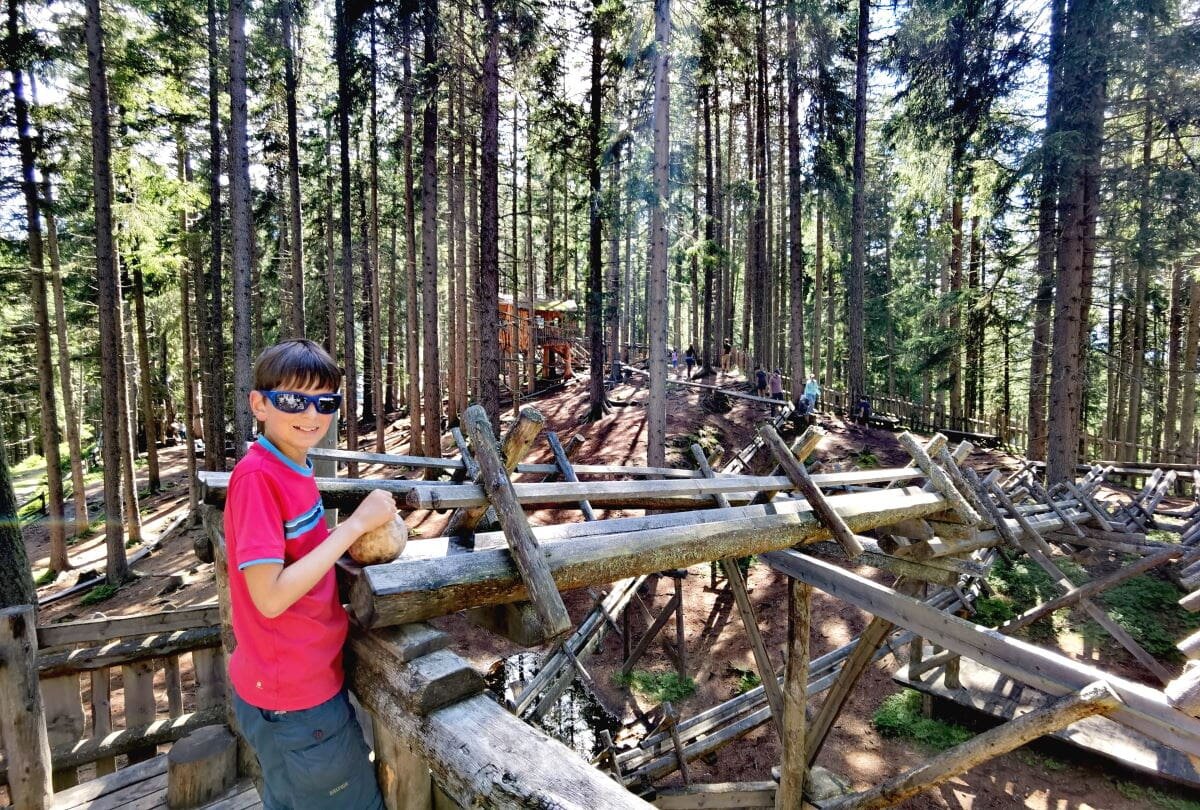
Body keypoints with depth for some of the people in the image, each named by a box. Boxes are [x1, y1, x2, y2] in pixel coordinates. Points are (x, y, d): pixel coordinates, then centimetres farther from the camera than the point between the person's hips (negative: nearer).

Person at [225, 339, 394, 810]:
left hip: (310, 678, 8)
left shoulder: (296, 467, 2)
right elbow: (270, 597, -26)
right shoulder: (257, 475, -23)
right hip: (293, 700, -8)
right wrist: (354, 525, -25)